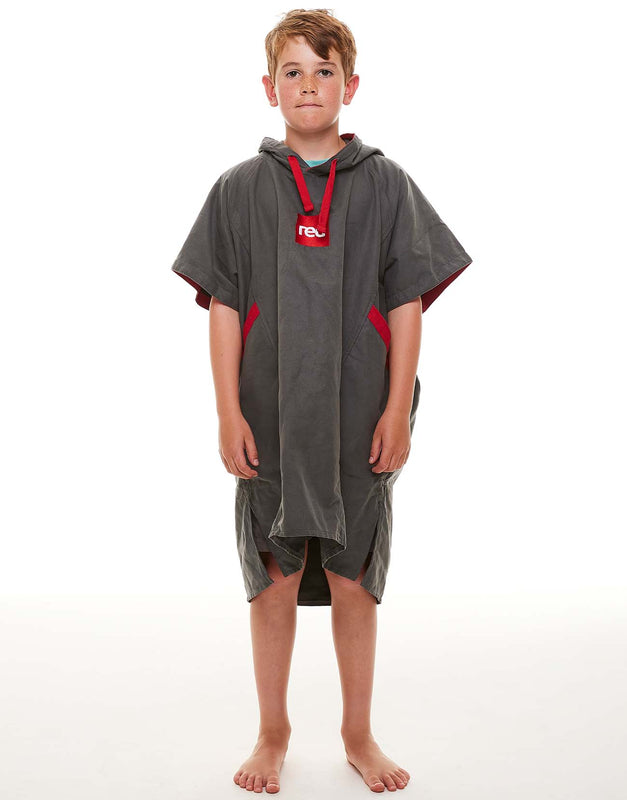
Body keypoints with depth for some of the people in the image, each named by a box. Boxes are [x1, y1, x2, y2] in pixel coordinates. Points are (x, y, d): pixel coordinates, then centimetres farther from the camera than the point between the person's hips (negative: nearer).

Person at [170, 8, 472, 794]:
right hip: (269, 425, 0)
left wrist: (398, 409, -5)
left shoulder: (386, 185, 3)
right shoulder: (239, 189, 3)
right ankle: (273, 735, 27)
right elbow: (223, 309, 1)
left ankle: (359, 736, 27)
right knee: (274, 582, 9)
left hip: (359, 425, 0)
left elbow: (406, 307, 1)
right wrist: (229, 412, -5)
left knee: (354, 582, 9)